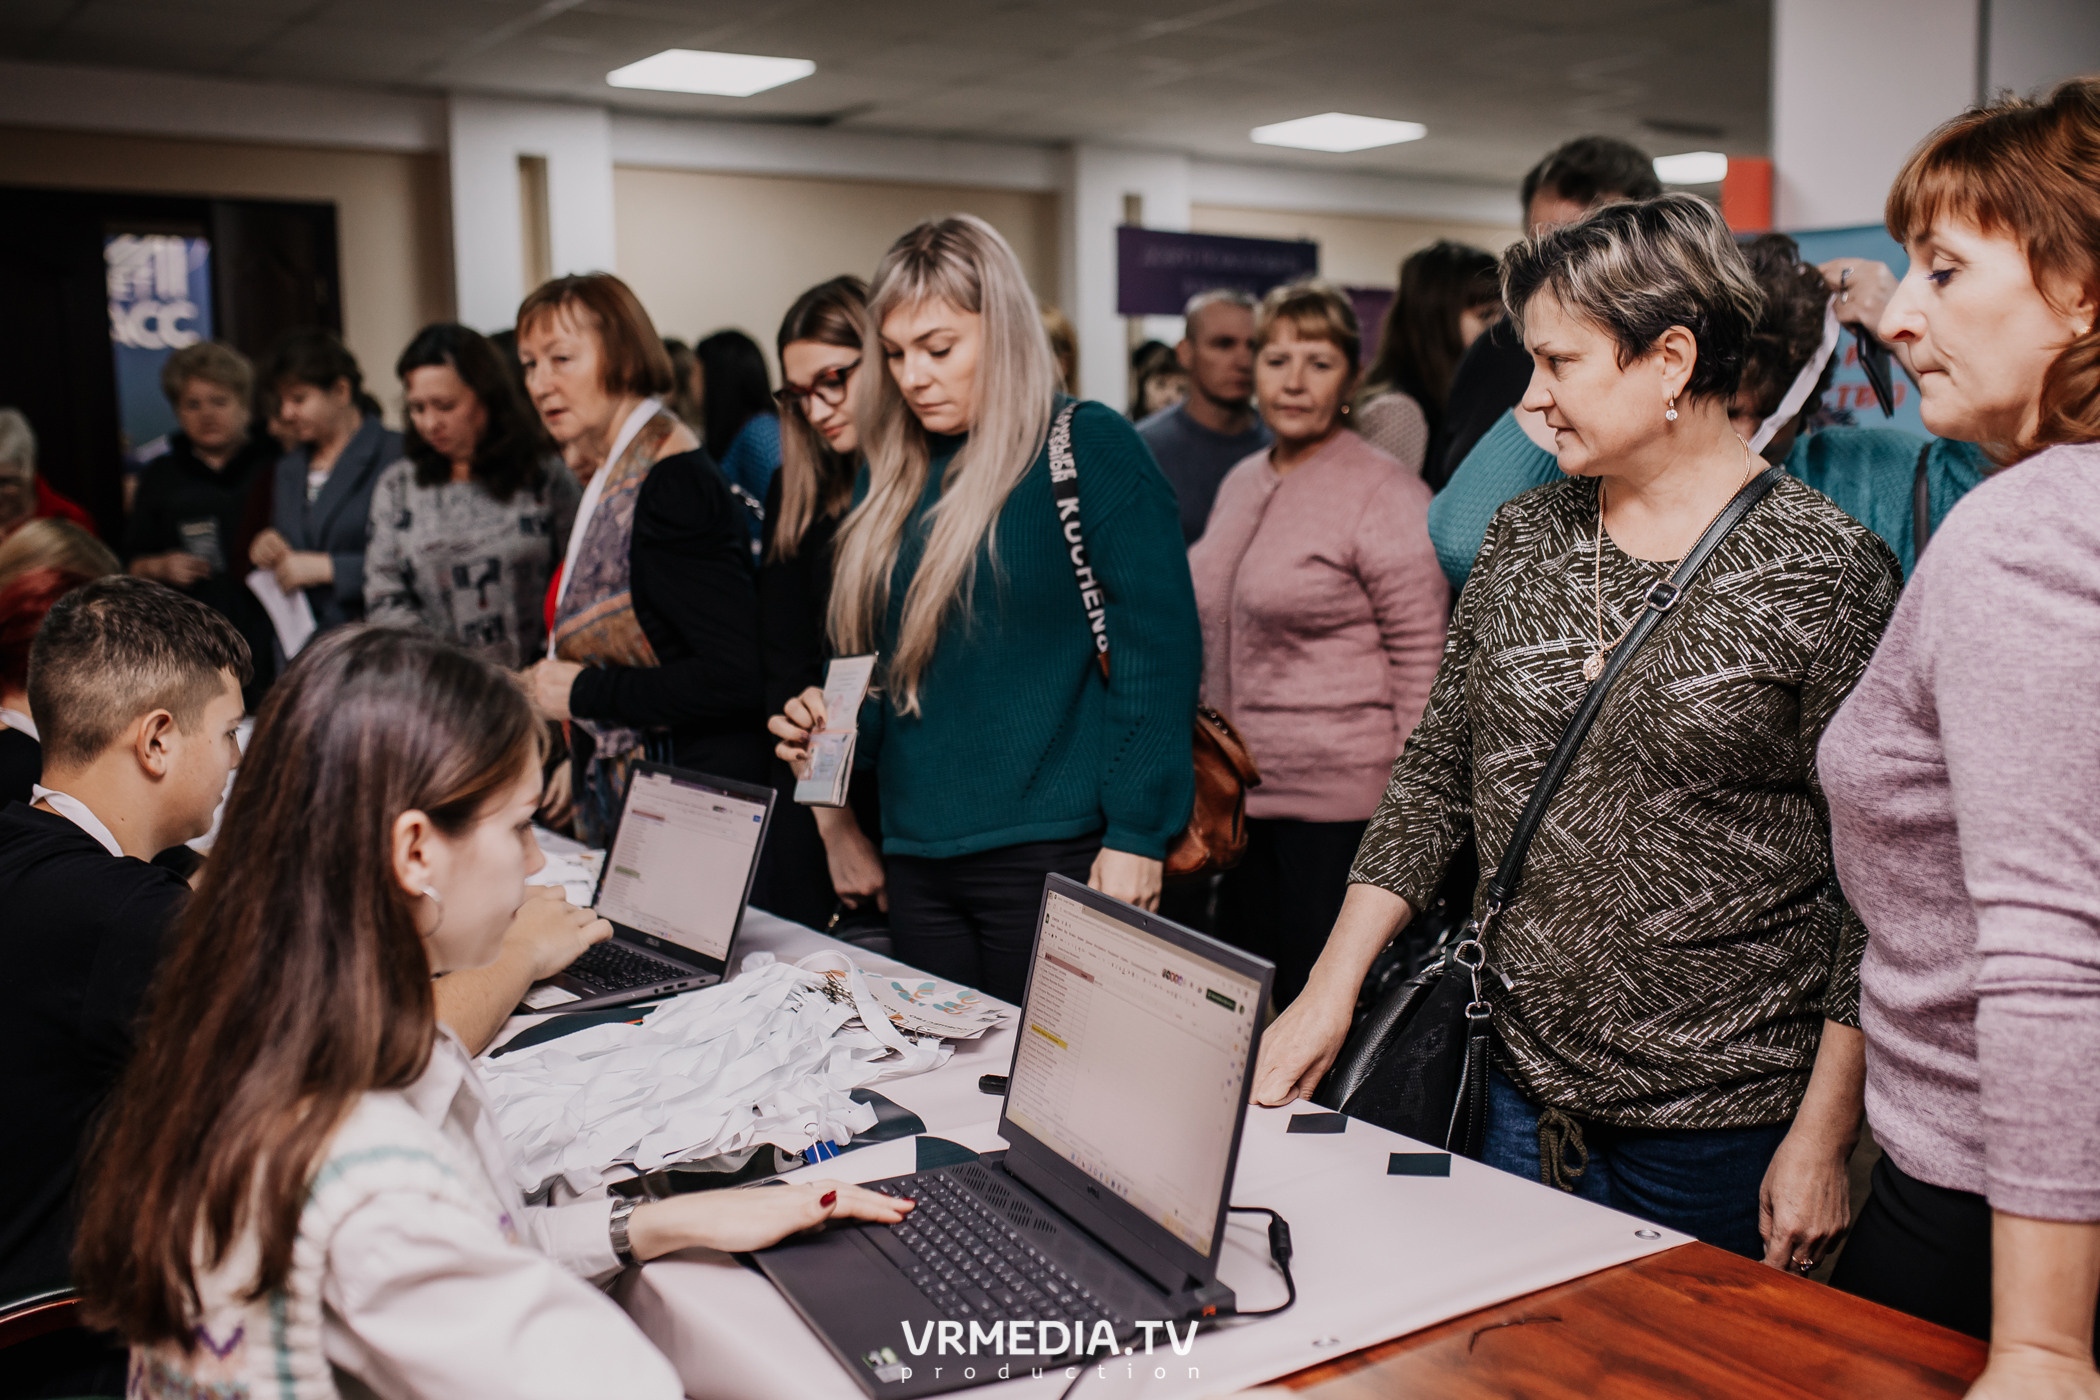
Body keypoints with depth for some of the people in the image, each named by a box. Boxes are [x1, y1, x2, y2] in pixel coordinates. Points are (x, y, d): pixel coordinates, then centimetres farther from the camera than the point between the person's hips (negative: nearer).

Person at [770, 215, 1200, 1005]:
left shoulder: (1088, 449, -7)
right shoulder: (892, 477, 13)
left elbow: (1157, 649, -11)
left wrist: (1136, 835, -15)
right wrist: (833, 724, 1)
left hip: (1051, 852, -6)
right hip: (916, 854, 6)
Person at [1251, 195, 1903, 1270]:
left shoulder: (1823, 573, -11)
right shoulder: (1523, 538, 5)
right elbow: (1434, 777, 8)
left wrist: (1823, 1138, -11)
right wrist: (1330, 987, 2)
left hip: (1724, 1125, -4)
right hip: (1524, 1090, 5)